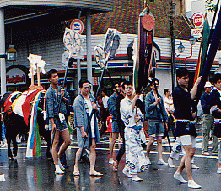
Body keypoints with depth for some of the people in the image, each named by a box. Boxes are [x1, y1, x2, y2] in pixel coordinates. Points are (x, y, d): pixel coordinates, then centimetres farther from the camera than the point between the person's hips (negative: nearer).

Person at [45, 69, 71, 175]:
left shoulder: (60, 89, 14)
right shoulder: (49, 92, -7)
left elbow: (67, 101, 24)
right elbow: (50, 108, -14)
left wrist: (63, 98, 0)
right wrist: (52, 123, -20)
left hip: (62, 118, 7)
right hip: (54, 118, -7)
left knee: (67, 141, 5)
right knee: (55, 142, -4)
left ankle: (58, 157, 26)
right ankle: (57, 166, -2)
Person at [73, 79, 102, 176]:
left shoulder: (91, 97, 14)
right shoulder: (78, 101, -8)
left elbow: (97, 112, 24)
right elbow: (79, 117, -13)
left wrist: (96, 108, -1)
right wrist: (82, 131, -18)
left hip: (92, 127, 6)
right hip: (83, 127, -6)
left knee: (92, 147, 3)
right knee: (81, 147, -4)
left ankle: (92, 170, 5)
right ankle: (76, 167, 14)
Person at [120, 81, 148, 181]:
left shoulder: (136, 101, 16)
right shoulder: (123, 102, -2)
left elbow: (141, 114, 15)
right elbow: (128, 111, -20)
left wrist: (139, 117, -7)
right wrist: (134, 100, -16)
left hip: (138, 128, 6)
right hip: (130, 129, -6)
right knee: (133, 150, -10)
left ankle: (127, 169, 22)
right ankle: (133, 174, -6)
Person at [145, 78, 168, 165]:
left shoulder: (160, 96, 17)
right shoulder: (149, 95, -1)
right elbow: (148, 108, -10)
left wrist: (165, 120, 18)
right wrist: (156, 102, -16)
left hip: (160, 120, 5)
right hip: (152, 120, -5)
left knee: (160, 140, 2)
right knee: (151, 140, -4)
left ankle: (160, 159, 1)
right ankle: (147, 157, 15)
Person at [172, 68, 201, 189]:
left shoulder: (186, 91, 19)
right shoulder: (177, 91, -10)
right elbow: (190, 97, -26)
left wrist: (194, 112, 10)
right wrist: (196, 84, -20)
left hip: (189, 124, 9)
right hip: (182, 124, -9)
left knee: (191, 152, 11)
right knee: (189, 152, -13)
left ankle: (178, 172, 27)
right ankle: (190, 181, -11)